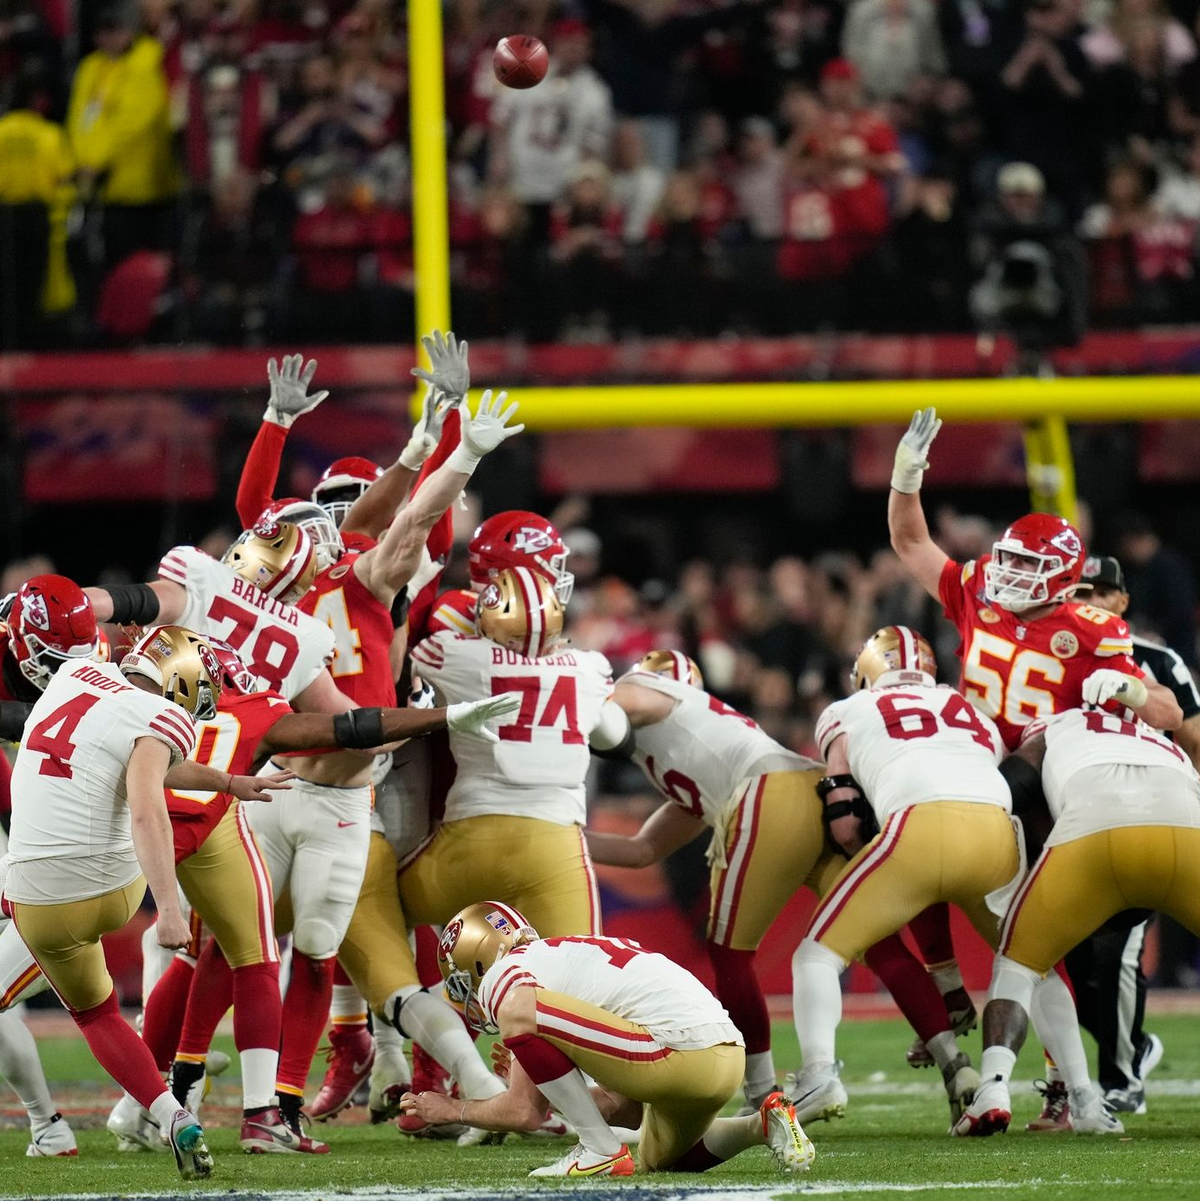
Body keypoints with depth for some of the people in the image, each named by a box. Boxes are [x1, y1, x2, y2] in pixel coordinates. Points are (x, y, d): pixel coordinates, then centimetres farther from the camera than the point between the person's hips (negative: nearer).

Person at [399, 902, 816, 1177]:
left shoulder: (507, 977, 3)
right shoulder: (567, 953, 30)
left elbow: (526, 1112, 0)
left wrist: (455, 1111, 17)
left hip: (679, 1054, -9)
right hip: (727, 1055, 9)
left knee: (518, 1013, -10)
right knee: (661, 1158, 36)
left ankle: (602, 1151, -8)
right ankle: (761, 1124, 12)